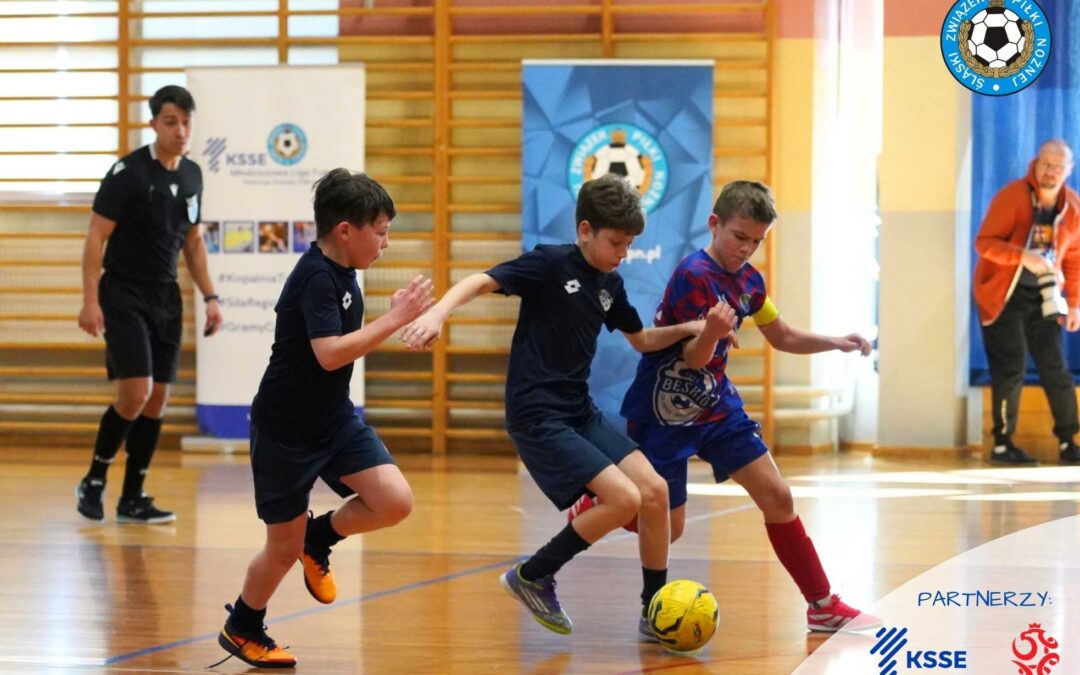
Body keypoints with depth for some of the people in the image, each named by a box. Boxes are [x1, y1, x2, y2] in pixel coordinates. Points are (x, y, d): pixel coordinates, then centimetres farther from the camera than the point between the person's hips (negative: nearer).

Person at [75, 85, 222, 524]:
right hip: (124, 297, -6)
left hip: (166, 299, 7)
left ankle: (133, 499, 13)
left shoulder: (191, 175, 8)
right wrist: (90, 301, -19)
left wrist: (209, 296, 12)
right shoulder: (128, 172, -12)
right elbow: (96, 236, -12)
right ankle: (93, 482, 5)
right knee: (134, 393, -15)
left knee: (157, 400, 4)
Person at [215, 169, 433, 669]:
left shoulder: (340, 273, 3)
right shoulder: (316, 279, -24)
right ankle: (241, 630, 31)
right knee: (284, 549, 5)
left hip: (335, 420, 8)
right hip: (285, 431, -8)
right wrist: (397, 318, -33)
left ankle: (320, 537, 15)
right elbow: (330, 353, -36)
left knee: (395, 502, -11)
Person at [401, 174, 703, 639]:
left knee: (655, 491, -2)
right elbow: (481, 282, -23)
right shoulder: (550, 263, -11)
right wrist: (437, 313, -41)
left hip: (580, 412, 8)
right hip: (536, 415, -8)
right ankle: (532, 577, 1)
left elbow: (641, 340, 25)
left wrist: (687, 329, 8)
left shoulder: (610, 284, 10)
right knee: (623, 499, -18)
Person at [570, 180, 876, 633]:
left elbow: (783, 337, 18)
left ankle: (823, 605, 7)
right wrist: (711, 332, -43)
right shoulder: (693, 275, -21)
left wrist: (837, 343, 2)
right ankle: (591, 508, 27)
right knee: (668, 526, -2)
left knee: (777, 498, 0)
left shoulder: (749, 281, 3)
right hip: (665, 412, -7)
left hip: (716, 404, 7)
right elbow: (694, 358, -21)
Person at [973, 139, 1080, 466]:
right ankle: (1002, 444, -1)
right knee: (1011, 366, -9)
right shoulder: (1012, 197, -15)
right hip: (1002, 295, -5)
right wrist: (1023, 256, -33)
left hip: (1040, 297, 5)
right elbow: (984, 242, -19)